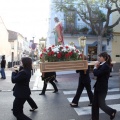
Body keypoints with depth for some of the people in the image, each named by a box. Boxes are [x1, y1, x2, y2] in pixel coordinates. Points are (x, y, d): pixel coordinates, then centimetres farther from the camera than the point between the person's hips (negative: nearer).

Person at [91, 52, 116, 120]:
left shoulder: (106, 66, -20)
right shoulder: (102, 65, 9)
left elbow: (96, 73, -26)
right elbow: (97, 73, 8)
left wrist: (96, 67, -9)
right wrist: (97, 67, -4)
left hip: (102, 88, -9)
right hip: (98, 86, 9)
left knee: (101, 104, 3)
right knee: (95, 104, 11)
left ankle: (112, 112, 28)